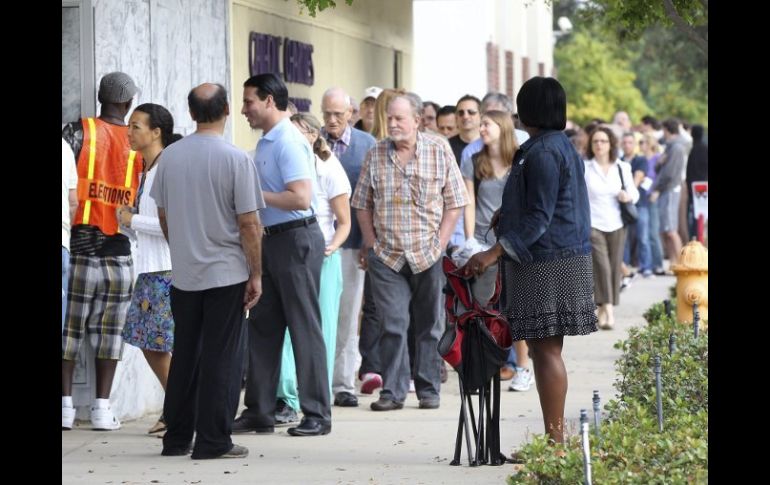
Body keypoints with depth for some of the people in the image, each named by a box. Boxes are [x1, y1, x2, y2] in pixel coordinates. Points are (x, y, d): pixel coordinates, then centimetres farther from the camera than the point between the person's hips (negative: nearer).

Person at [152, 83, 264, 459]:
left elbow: (163, 216, 11)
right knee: (222, 359, 1)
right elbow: (248, 223, -12)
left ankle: (176, 439, 17)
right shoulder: (235, 159, -13)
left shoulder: (169, 157, 2)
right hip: (226, 273, -4)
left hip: (182, 273, 5)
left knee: (184, 356, 13)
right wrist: (256, 274, -4)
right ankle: (212, 441, 2)